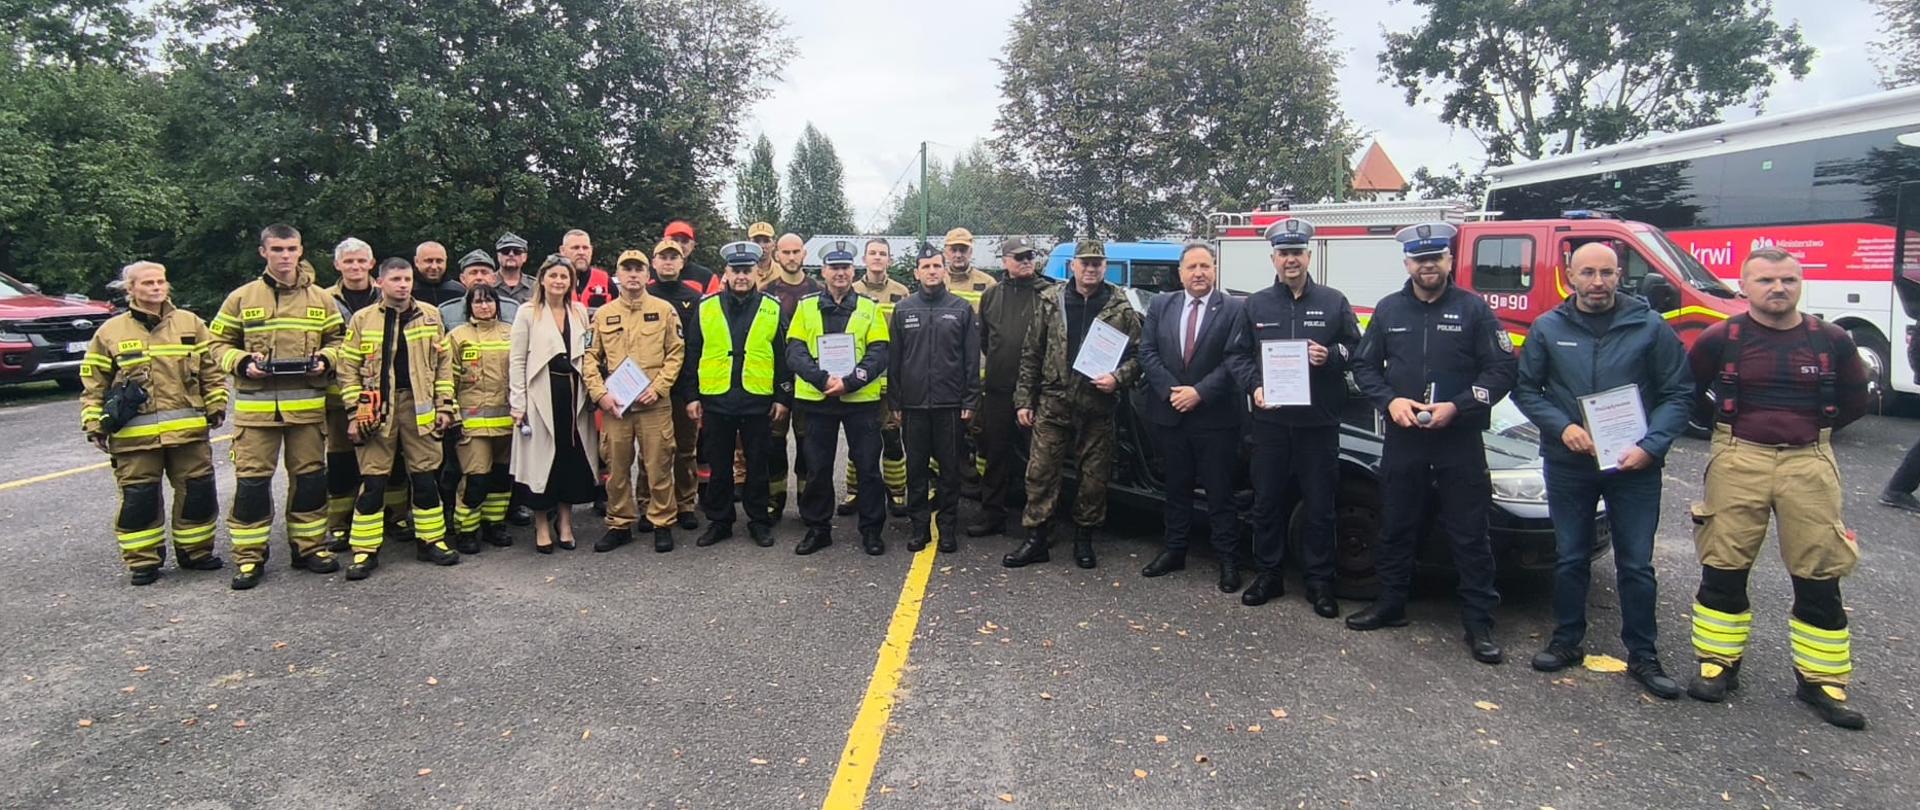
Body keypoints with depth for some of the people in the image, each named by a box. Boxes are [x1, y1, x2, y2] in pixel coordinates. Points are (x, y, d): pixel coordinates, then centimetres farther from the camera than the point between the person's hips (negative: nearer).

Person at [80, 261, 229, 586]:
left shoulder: (190, 323, 8)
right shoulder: (110, 332, 5)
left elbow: (212, 370, 11)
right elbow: (93, 385, 7)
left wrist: (216, 406, 5)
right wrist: (94, 425, 2)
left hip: (188, 430, 1)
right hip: (134, 435, -1)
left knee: (198, 492, 6)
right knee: (138, 498, 3)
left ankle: (195, 551, 21)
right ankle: (142, 560, 15)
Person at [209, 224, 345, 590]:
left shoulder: (320, 299, 8)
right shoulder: (242, 298, 4)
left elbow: (337, 339, 15)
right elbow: (219, 342, 9)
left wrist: (325, 359, -5)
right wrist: (242, 363, -10)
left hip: (307, 405, 2)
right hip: (255, 406, -1)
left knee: (310, 477, 8)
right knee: (251, 480, 0)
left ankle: (309, 546, 20)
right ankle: (249, 556, 11)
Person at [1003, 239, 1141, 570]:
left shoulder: (1121, 307, 2)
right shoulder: (1051, 302, 5)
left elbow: (1137, 354, 5)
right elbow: (1031, 354, 6)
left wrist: (1117, 378, -14)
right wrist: (1023, 400, 3)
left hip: (1098, 408, 0)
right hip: (1053, 405, 1)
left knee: (1094, 477, 7)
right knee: (1040, 472, 0)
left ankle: (1084, 539, 23)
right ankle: (1036, 539, 11)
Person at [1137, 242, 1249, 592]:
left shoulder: (1234, 309, -4)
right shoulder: (1160, 305, 7)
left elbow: (1235, 360, -10)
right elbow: (1147, 352, 2)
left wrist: (1199, 392, -16)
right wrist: (1170, 391, -10)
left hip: (1215, 416, -3)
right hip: (1170, 413, 3)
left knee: (1220, 493, 4)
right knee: (1177, 488, 15)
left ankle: (1227, 560, 13)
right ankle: (1174, 551, 26)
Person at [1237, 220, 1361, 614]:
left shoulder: (1334, 302, 5)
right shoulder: (1255, 304, 9)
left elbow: (1355, 350, 7)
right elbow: (1241, 355, 9)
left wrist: (1331, 356, -14)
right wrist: (1254, 386, -8)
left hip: (1318, 421, -1)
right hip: (1270, 419, 1)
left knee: (1319, 506, 5)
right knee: (1267, 501, 8)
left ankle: (1319, 582, 17)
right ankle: (1268, 575, 21)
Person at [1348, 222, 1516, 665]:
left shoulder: (1472, 309, -1)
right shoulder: (1389, 309, 7)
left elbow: (1503, 369, -3)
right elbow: (1364, 365, 10)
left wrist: (1456, 406, -15)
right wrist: (1389, 401, -8)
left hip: (1460, 440, -2)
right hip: (1402, 438, 3)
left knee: (1469, 535, 3)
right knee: (1398, 527, 13)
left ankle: (1479, 624, 13)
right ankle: (1390, 605, 26)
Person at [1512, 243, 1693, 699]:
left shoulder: (1650, 327, -2)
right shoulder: (1548, 328, 1)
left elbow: (1679, 393, -1)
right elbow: (1525, 390, 5)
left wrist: (1651, 445, -13)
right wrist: (1562, 427, -11)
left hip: (1634, 465, -1)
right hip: (1567, 463, 1)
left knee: (1636, 564, 6)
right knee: (1570, 558, 11)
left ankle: (1642, 656, 19)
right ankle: (1567, 641, 26)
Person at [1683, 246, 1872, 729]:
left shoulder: (1830, 341, 5)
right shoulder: (1720, 339, -1)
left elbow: (1855, 401, 18)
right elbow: (1686, 393, 11)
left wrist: (1810, 431, 12)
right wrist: (1729, 429, 9)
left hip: (1809, 464, 2)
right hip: (1738, 462, -2)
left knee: (1819, 576, 4)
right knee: (1724, 569, 3)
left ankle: (1821, 680, 16)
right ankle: (1718, 665, 16)